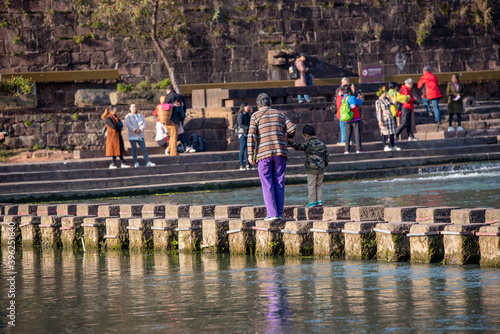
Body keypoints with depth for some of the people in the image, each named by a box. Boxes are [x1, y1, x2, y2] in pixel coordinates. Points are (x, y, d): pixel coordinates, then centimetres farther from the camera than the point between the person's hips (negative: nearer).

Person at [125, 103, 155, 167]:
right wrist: (135, 130, -22)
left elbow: (144, 123, 4)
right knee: (134, 149, -3)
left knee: (144, 149, -4)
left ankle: (148, 162, -10)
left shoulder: (140, 115, 17)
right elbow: (128, 124, -11)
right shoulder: (128, 117, 6)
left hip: (140, 135, 2)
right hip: (132, 136, -2)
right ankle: (136, 163, 0)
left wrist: (140, 129, -14)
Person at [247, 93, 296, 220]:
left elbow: (251, 135, -5)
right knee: (279, 183, 7)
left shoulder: (255, 116, 6)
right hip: (280, 152, 2)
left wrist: (250, 154, -5)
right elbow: (292, 129, 5)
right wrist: (286, 136, 28)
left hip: (263, 153, -2)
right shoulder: (280, 114, 14)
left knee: (267, 184, -1)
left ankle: (272, 213, -7)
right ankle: (280, 213, 4)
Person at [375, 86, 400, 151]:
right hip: (384, 119, -6)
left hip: (390, 117, 6)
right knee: (384, 133, -3)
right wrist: (380, 120, -15)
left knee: (392, 132, 6)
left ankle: (393, 146, 12)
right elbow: (378, 111, -11)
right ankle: (385, 146, 2)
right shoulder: (378, 102, -8)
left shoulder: (387, 99, 10)